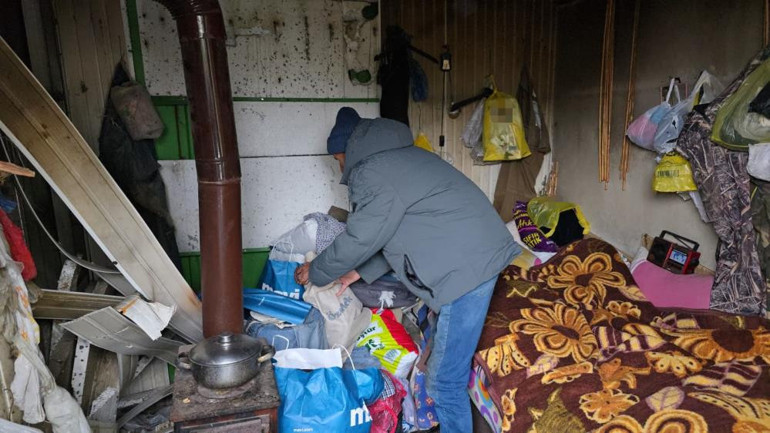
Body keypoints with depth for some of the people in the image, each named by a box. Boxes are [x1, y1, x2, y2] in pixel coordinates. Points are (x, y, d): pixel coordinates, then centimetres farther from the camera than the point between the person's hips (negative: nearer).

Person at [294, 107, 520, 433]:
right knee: (442, 361, 24)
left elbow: (360, 239, -9)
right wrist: (360, 272, 19)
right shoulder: (401, 156, 19)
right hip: (478, 253, 11)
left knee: (445, 381, 0)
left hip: (467, 267, -11)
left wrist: (315, 273, 8)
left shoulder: (371, 173, -12)